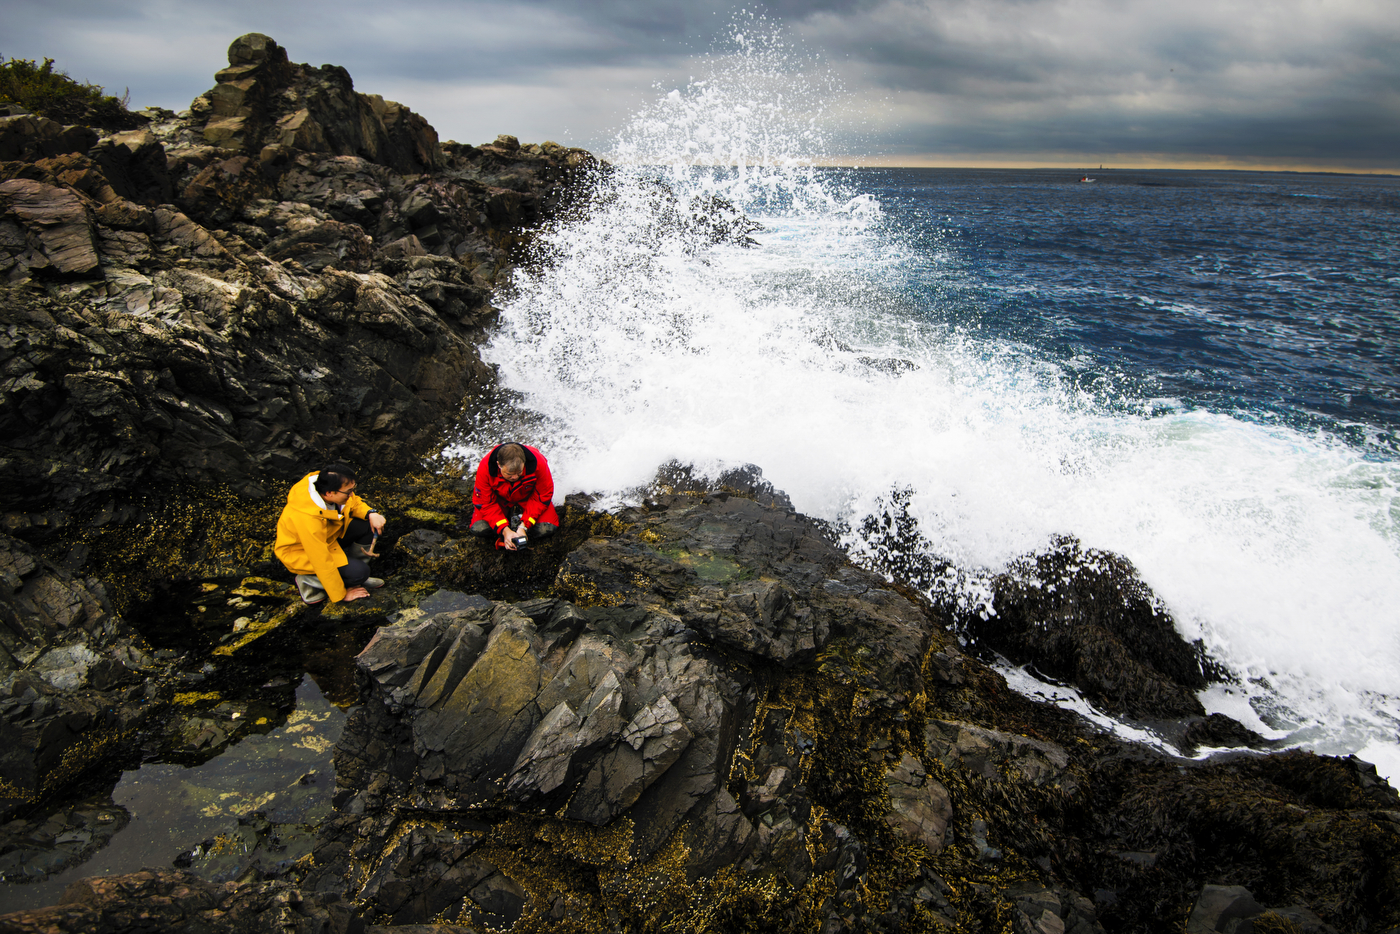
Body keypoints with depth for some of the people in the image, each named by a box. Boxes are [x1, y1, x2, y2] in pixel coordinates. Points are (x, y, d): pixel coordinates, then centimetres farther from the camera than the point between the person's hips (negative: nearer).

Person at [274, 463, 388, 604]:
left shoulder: (325, 483, -21)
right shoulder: (308, 518, -40)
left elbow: (354, 503, 1)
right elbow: (322, 562, -30)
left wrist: (371, 513, -21)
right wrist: (341, 595, -19)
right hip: (302, 552, -8)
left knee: (370, 524, -11)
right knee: (359, 572, -21)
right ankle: (308, 581, 1)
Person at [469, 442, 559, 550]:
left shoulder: (538, 463, -35)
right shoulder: (485, 468, -33)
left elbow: (543, 497, -20)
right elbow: (485, 504, -21)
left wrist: (523, 526, -27)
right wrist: (504, 530, -32)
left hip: (527, 499, 0)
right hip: (500, 500, 1)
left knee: (545, 530, -23)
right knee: (478, 529, -22)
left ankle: (519, 515, 8)